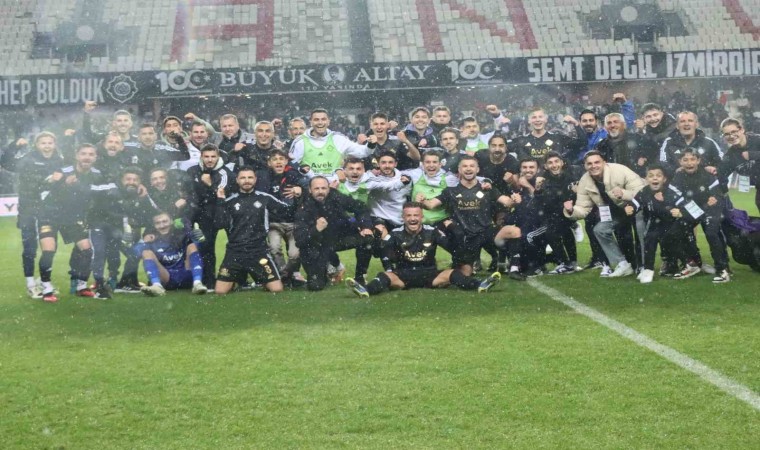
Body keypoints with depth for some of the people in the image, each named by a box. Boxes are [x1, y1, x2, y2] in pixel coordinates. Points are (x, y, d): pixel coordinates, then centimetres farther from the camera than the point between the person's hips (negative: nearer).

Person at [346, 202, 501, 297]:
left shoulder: (431, 232, 2)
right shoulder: (396, 234, 1)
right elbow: (385, 252, -7)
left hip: (429, 274, 1)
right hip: (403, 275, 0)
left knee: (452, 274, -25)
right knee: (385, 276, -29)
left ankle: (480, 285, -46)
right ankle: (366, 290, -59)